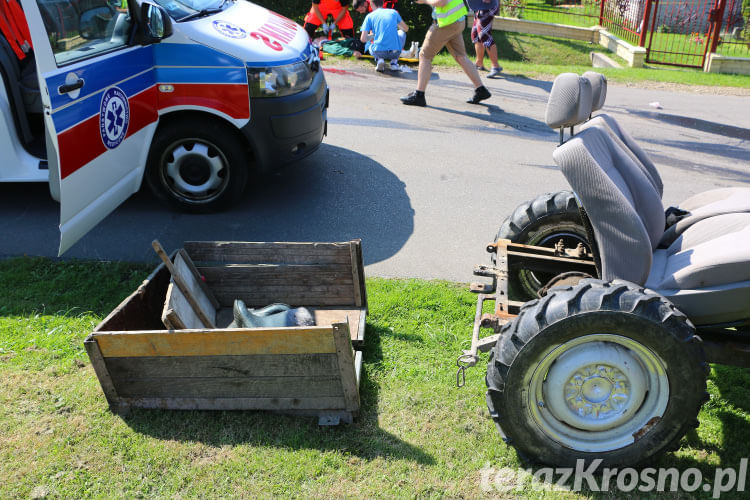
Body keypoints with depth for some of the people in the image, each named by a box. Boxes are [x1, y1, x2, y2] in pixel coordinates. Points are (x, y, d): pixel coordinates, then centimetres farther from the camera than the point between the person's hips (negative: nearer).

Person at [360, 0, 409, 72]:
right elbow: (406, 29, 25)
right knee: (401, 33, 31)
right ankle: (394, 62, 15)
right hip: (395, 52, 0)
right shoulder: (393, 12, 12)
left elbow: (363, 39, 2)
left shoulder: (370, 16, 7)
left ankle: (379, 59, 3)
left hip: (378, 52, 0)